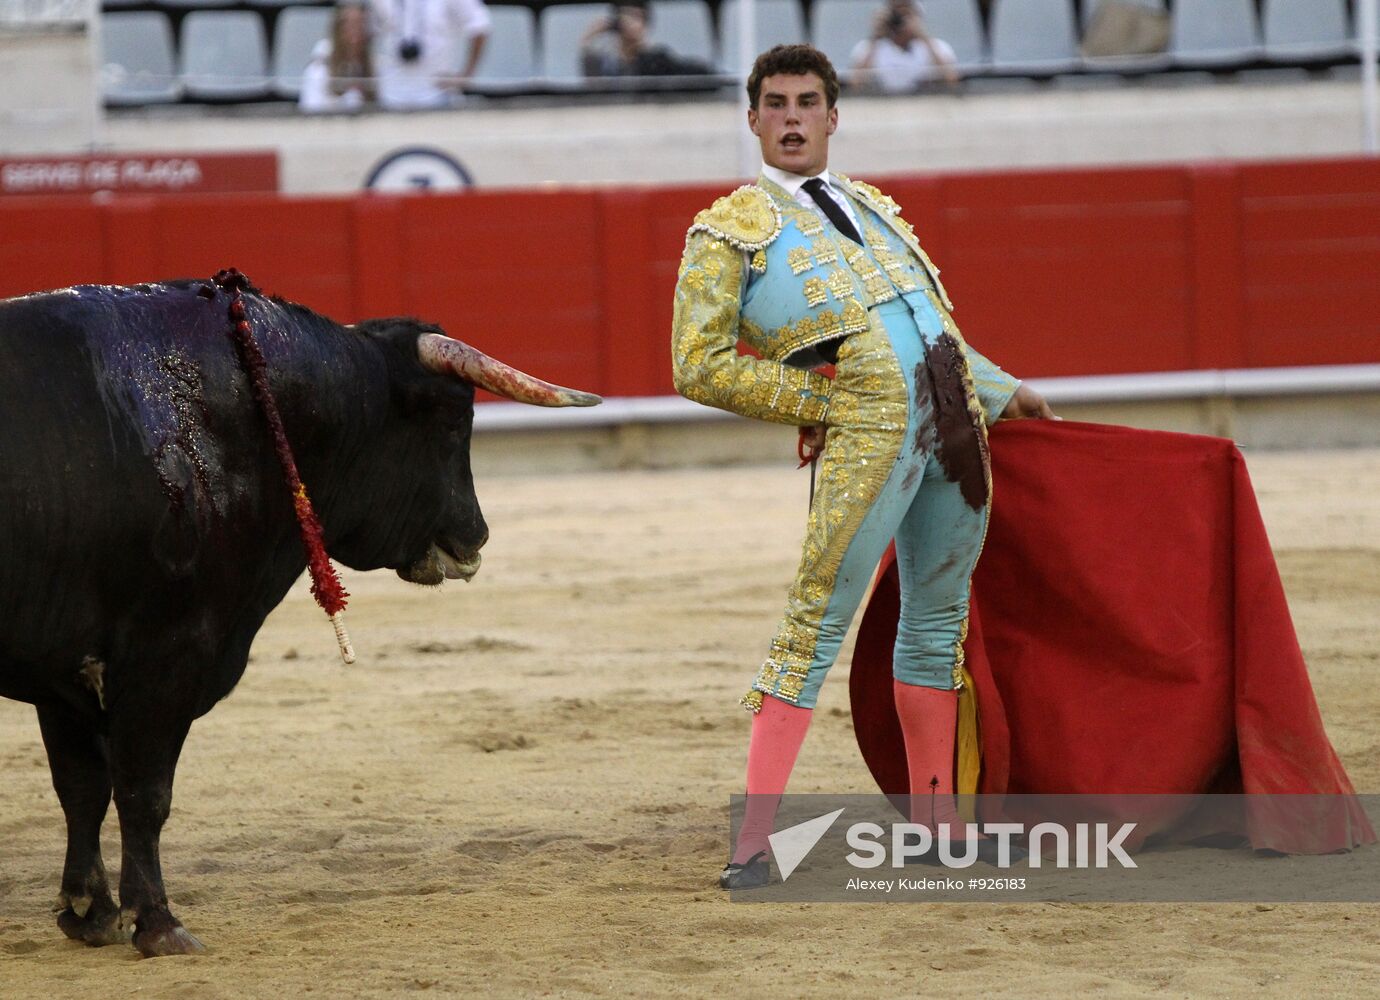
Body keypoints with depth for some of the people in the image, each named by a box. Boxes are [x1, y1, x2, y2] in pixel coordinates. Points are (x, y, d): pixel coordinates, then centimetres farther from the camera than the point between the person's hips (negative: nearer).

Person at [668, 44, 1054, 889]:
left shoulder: (872, 208, 22)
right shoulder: (731, 231, 3)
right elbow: (698, 365, -2)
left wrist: (1000, 389, 31)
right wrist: (819, 402, -5)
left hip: (954, 418, 7)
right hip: (868, 430, -6)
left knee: (940, 618, 11)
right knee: (818, 621, -10)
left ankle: (936, 822, 19)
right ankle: (754, 842, -11)